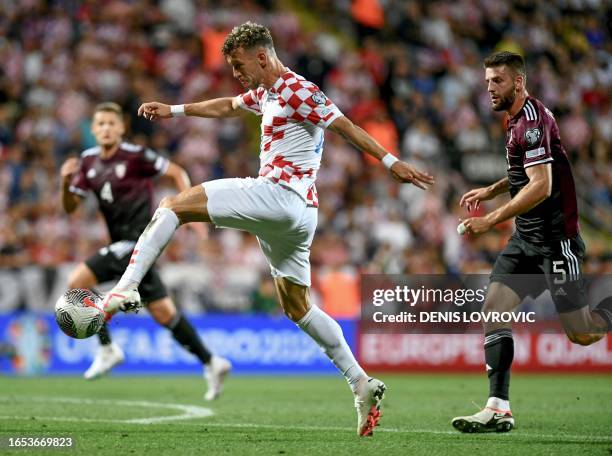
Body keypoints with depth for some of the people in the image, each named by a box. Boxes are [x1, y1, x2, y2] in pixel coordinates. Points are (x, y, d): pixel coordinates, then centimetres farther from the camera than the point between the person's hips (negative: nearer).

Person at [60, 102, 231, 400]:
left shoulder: (135, 156, -11)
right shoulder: (88, 161, 9)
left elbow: (177, 172, -4)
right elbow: (70, 207, 10)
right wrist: (66, 181, -9)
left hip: (138, 239, -7)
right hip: (123, 244, 7)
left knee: (77, 282, -16)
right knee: (163, 313, 10)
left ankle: (107, 349, -5)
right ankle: (210, 363, 19)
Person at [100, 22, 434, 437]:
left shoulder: (296, 90, -7)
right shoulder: (265, 93, 22)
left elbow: (346, 126, -10)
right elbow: (227, 106, 39)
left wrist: (392, 163, -15)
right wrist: (175, 111, 41)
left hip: (280, 196, -10)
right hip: (298, 215, 10)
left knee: (174, 205, -10)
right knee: (297, 307, 13)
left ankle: (125, 289, -22)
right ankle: (363, 385, 10)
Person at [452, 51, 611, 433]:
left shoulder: (532, 121, -18)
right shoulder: (518, 119, 13)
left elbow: (541, 186, -25)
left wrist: (491, 220, -24)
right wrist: (491, 190, 16)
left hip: (555, 237, -9)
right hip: (527, 238, 9)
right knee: (494, 308, -5)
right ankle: (499, 409, -7)